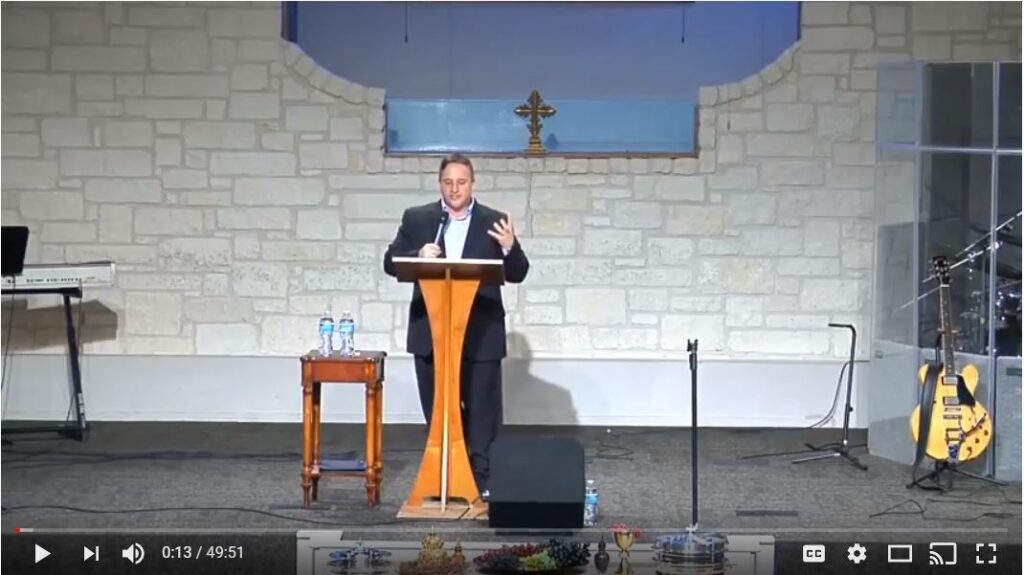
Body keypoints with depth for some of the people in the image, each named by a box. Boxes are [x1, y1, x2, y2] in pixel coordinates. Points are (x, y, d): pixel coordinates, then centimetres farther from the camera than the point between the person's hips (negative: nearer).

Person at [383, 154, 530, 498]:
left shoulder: (494, 222, 2)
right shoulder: (416, 219, 7)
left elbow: (517, 275, -1)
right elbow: (390, 262, 4)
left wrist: (509, 248, -22)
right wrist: (418, 257, -16)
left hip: (480, 335, -2)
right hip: (430, 333, 2)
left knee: (482, 409, -1)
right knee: (436, 411, 10)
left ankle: (483, 479, 3)